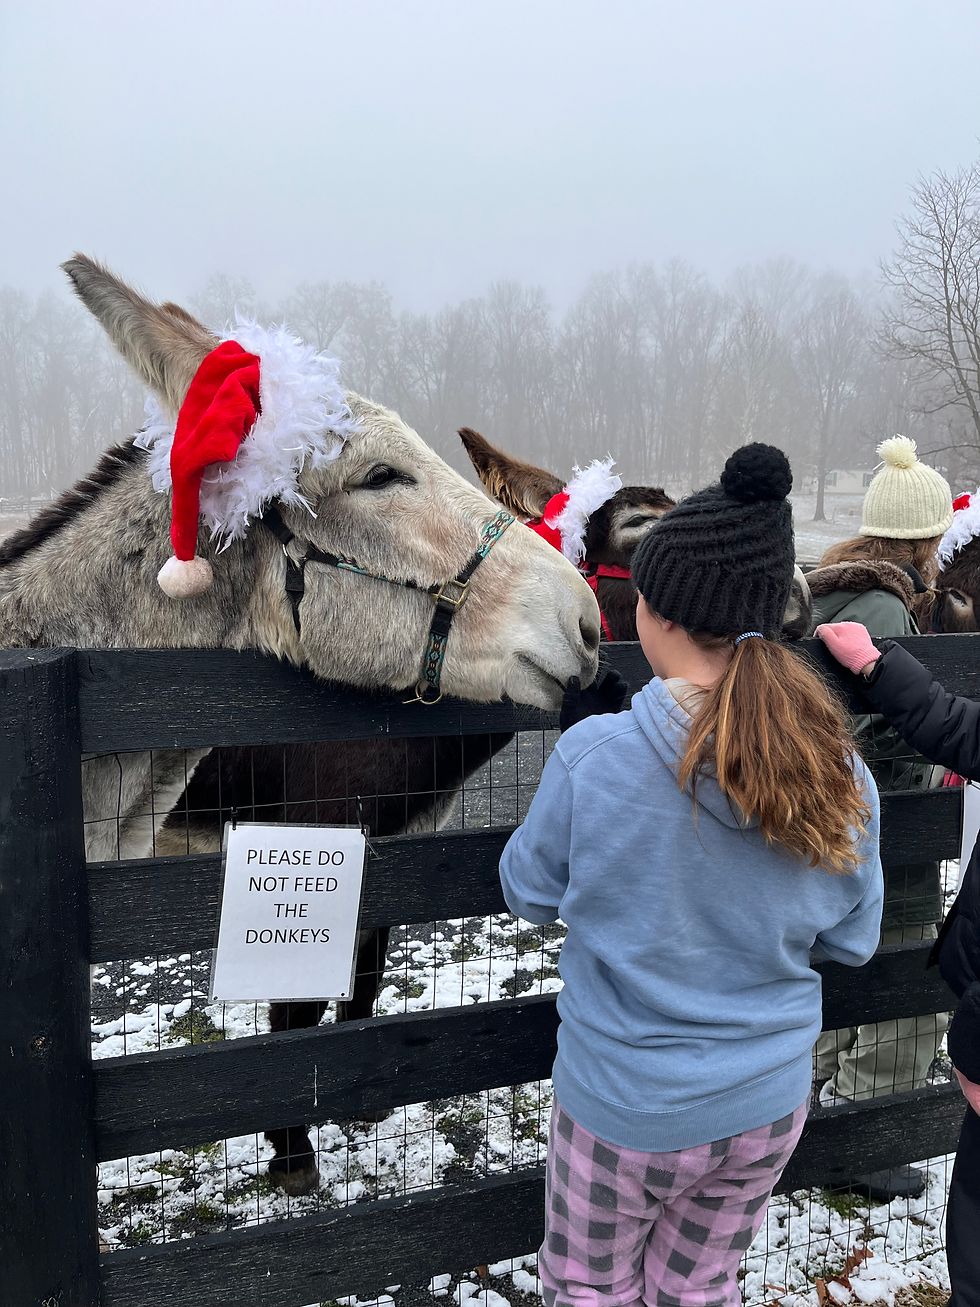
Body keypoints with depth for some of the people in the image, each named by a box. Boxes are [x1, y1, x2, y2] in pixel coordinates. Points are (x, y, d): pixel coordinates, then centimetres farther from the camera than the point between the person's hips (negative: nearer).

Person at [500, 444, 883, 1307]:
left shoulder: (593, 758, -28)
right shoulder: (841, 779, -17)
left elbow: (529, 893, -10)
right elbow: (852, 939, -2)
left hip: (624, 1105, -3)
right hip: (768, 1103, 4)